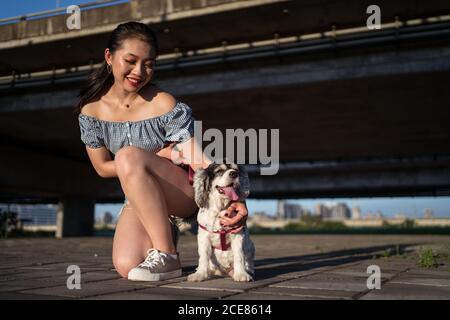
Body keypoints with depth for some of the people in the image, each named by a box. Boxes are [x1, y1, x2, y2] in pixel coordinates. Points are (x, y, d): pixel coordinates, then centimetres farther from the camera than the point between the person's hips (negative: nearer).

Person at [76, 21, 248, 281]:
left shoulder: (165, 105, -16)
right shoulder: (91, 110, -3)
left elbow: (200, 161, -21)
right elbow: (102, 167, 0)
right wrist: (161, 156, -13)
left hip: (188, 192, -3)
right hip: (138, 198, 4)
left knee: (128, 156, -32)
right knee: (127, 265, -23)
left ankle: (167, 255, -23)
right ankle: (164, 232, 13)